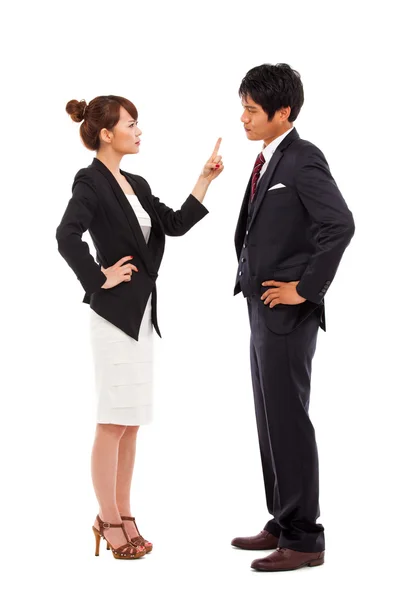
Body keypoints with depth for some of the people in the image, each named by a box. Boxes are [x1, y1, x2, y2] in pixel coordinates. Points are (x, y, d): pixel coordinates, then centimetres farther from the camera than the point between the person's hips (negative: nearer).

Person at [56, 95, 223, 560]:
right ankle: (109, 521, 8)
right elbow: (67, 236, -27)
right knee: (113, 422, -2)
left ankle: (122, 516, 21)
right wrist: (100, 279, -18)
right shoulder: (90, 181, -12)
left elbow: (176, 224, 12)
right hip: (115, 312, -8)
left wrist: (206, 179, 7)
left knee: (130, 422, 12)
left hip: (142, 312, 8)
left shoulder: (136, 185, 14)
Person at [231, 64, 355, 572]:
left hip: (288, 313, -9)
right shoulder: (267, 160, 13)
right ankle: (283, 524, 25)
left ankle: (303, 539, 4)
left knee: (288, 422, -4)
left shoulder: (303, 160, -14)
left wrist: (307, 288, -20)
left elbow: (340, 225, -25)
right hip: (264, 309, 9)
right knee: (270, 421, 15)